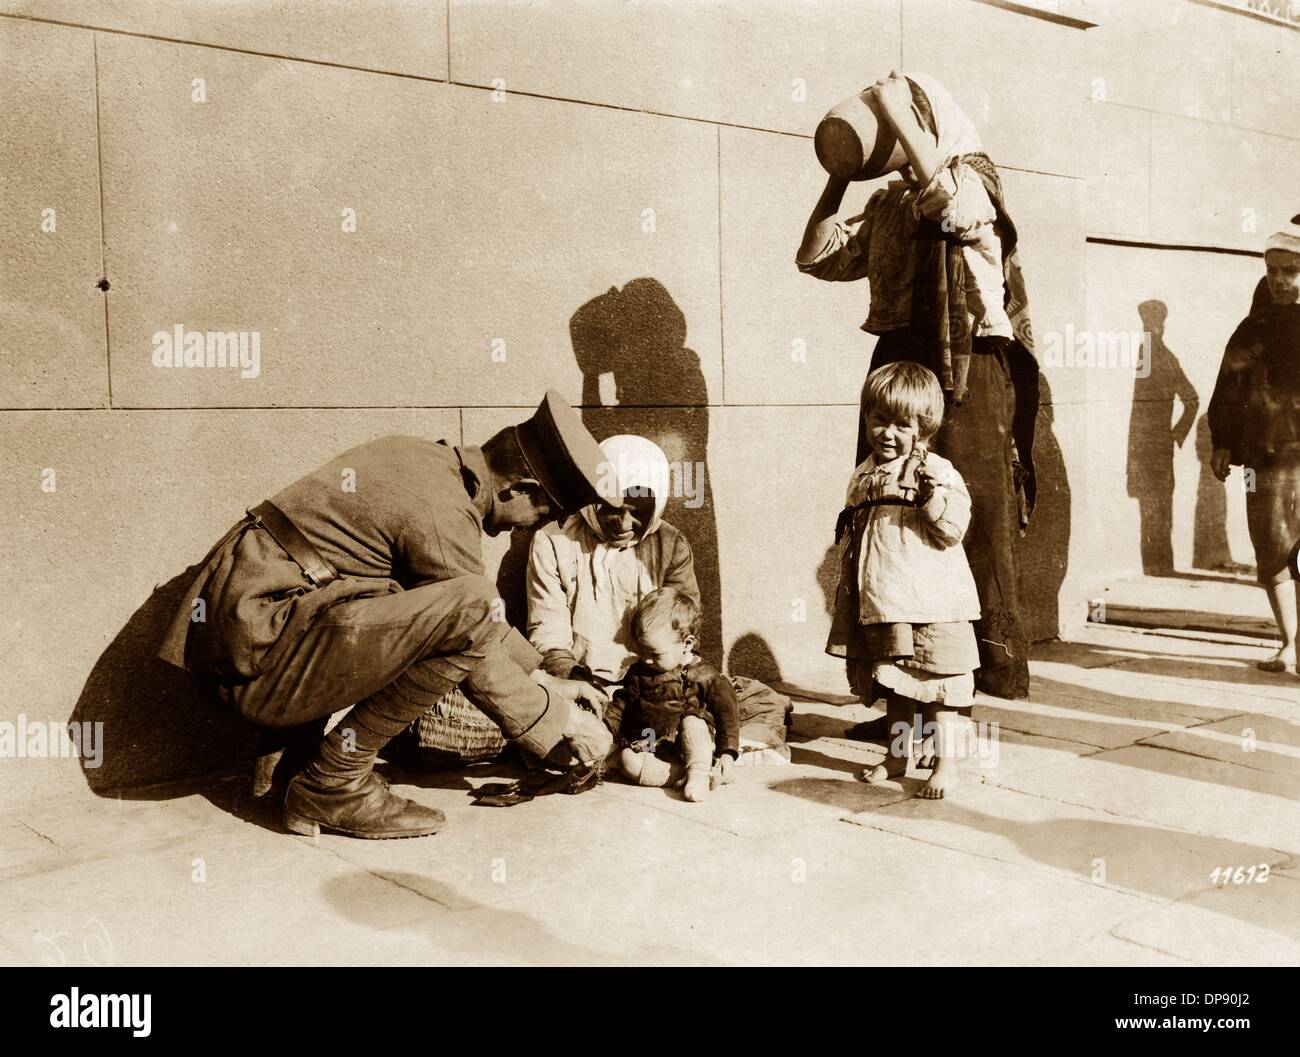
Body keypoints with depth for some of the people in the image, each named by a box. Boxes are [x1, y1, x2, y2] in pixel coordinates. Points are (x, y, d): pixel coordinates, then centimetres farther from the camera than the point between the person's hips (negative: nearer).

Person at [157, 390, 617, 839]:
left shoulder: (424, 458, 13)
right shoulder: (444, 513, -16)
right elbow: (478, 642, -7)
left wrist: (543, 679, 23)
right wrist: (562, 720, 6)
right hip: (259, 655, -10)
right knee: (468, 611, -21)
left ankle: (297, 751, 16)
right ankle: (332, 784, -8)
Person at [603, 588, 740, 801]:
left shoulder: (704, 676, -5)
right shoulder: (638, 672, 8)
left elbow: (727, 712, -6)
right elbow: (621, 704, 15)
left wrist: (727, 754, -14)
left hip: (689, 749, -3)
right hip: (647, 748, 3)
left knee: (692, 722, -33)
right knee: (627, 761, -28)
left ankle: (698, 775, -31)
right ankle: (695, 773, -31)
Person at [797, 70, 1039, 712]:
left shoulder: (974, 182, 0)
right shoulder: (888, 202, 18)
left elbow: (945, 195, -24)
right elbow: (817, 258, 17)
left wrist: (897, 108, -13)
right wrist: (840, 177, 13)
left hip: (966, 373, -7)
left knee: (967, 534, -5)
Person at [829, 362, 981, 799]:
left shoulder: (937, 472, -8)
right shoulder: (863, 477, 10)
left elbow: (954, 529, -14)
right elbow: (851, 541, 17)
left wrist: (934, 496, -30)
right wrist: (846, 597, 17)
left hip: (930, 603, -5)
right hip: (881, 604, 6)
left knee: (935, 682, 1)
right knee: (894, 682, 17)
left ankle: (945, 762, 12)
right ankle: (898, 754, 30)